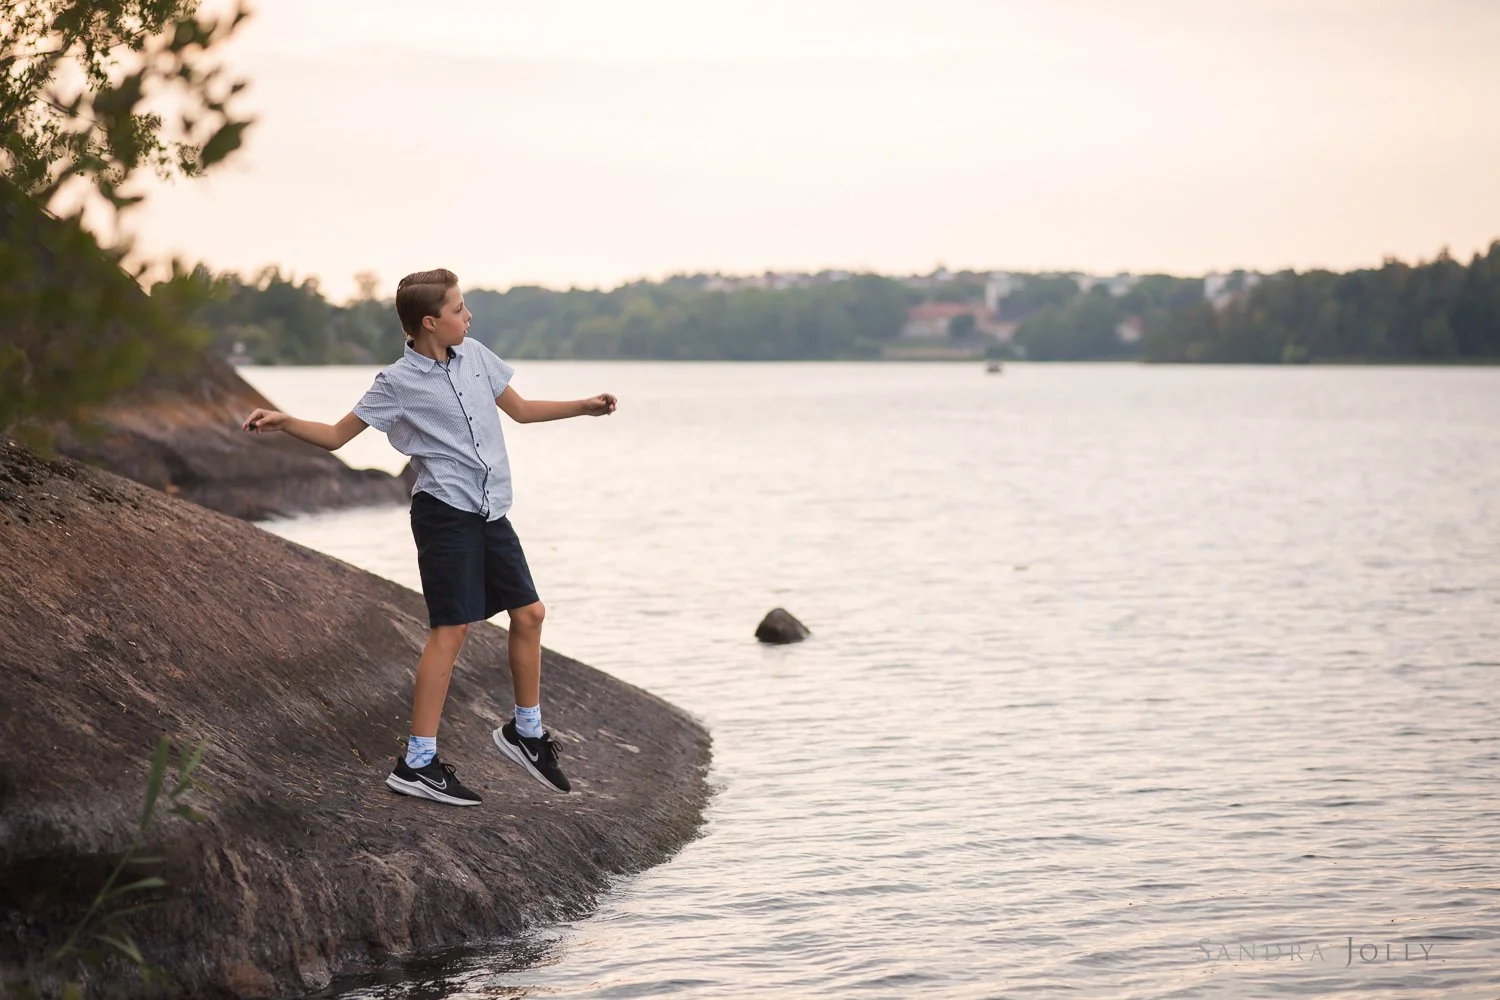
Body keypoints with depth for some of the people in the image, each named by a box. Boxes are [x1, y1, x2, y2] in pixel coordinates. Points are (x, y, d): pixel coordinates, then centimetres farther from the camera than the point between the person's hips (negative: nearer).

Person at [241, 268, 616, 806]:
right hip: (445, 513, -7)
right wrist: (283, 423, -19)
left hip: (490, 513, 7)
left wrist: (586, 406, 17)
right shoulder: (398, 383, -9)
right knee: (450, 629, -10)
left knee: (528, 613, 11)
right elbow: (336, 435, -3)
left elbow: (521, 409, 22)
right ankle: (417, 763, -6)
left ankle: (525, 730, 30)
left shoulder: (476, 355, 8)